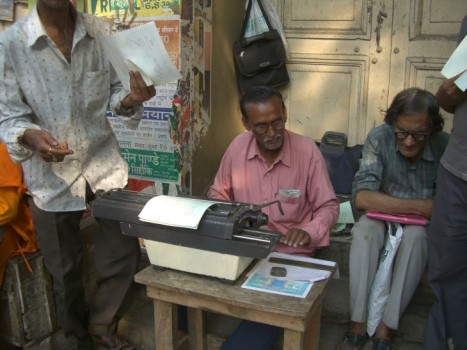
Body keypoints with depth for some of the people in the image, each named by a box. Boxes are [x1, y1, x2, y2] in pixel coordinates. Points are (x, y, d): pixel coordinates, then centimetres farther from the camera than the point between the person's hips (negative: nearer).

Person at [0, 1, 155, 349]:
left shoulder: (101, 32, -2)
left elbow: (114, 92, 5)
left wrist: (131, 99, -19)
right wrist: (30, 136, -31)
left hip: (104, 162, 3)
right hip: (51, 175, -2)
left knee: (124, 254, 9)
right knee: (66, 271, 14)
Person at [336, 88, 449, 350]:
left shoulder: (446, 147, -18)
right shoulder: (379, 139, -19)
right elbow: (362, 197, -26)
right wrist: (422, 206, -26)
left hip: (424, 226, 0)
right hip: (384, 217, 0)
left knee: (415, 236, -33)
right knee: (365, 230, -31)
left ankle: (386, 329, -27)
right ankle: (358, 323, -25)